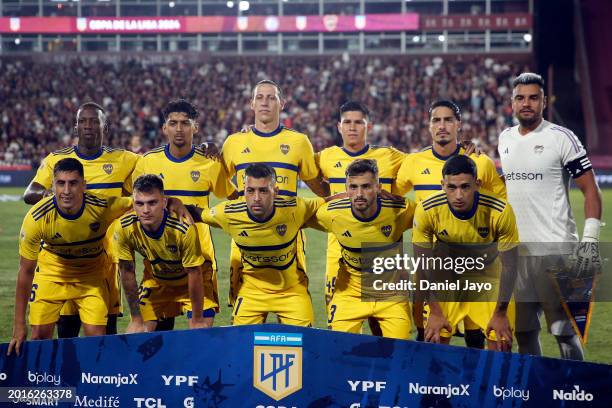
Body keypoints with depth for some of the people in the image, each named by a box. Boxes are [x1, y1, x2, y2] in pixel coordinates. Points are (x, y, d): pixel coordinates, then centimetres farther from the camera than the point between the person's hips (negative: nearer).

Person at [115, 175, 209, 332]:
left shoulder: (184, 229, -36)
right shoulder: (125, 229, -25)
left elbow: (194, 273, -25)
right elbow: (127, 272, -13)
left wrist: (198, 320, -17)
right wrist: (136, 320, -9)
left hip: (188, 281, -3)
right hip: (156, 281, 3)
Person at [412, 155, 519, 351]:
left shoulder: (500, 212, -29)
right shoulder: (426, 210, -26)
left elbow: (509, 266, -17)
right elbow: (423, 264, -13)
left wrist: (500, 314, -12)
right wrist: (435, 312, -11)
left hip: (487, 275, -1)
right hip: (445, 278, 1)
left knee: (501, 343, -7)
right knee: (435, 341, -5)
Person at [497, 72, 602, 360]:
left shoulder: (561, 138, -5)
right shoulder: (505, 139, 13)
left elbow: (590, 190, -6)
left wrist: (590, 240, -15)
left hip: (554, 250, -6)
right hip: (514, 249, 6)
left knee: (564, 331, -5)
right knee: (523, 331, 10)